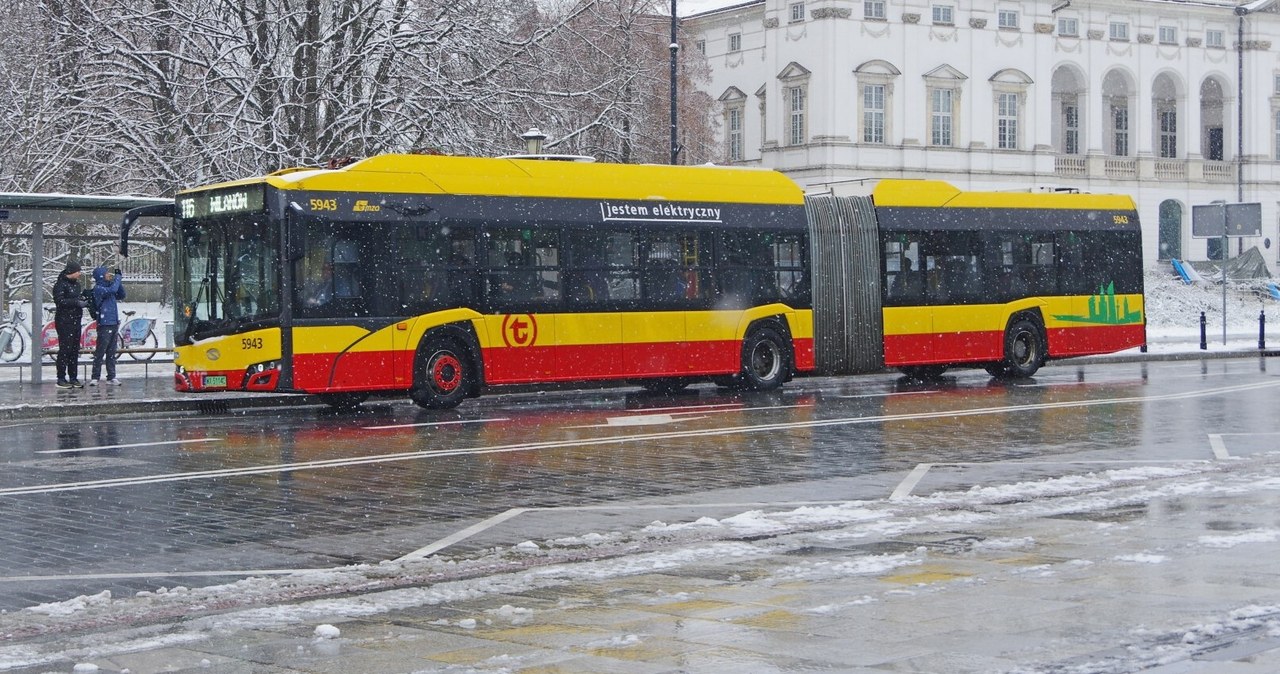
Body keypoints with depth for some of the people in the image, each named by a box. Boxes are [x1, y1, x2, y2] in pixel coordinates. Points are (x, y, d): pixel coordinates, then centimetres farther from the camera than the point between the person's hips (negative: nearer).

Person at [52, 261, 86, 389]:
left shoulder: (76, 283, 17)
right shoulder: (60, 284, -10)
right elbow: (60, 301, -20)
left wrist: (83, 300, 6)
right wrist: (77, 302, -22)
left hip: (76, 320, 8)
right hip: (64, 321, -8)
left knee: (75, 350, 9)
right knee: (65, 349, -8)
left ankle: (73, 378, 15)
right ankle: (61, 379, -4)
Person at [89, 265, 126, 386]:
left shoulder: (108, 287, 15)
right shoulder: (98, 288, -10)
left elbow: (121, 295, 22)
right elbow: (112, 290, -25)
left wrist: (119, 280, 11)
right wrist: (117, 278, -9)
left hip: (114, 324, 8)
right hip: (104, 325, -8)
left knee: (111, 353, 9)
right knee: (100, 352, -5)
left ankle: (111, 377, 13)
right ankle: (95, 377, -1)